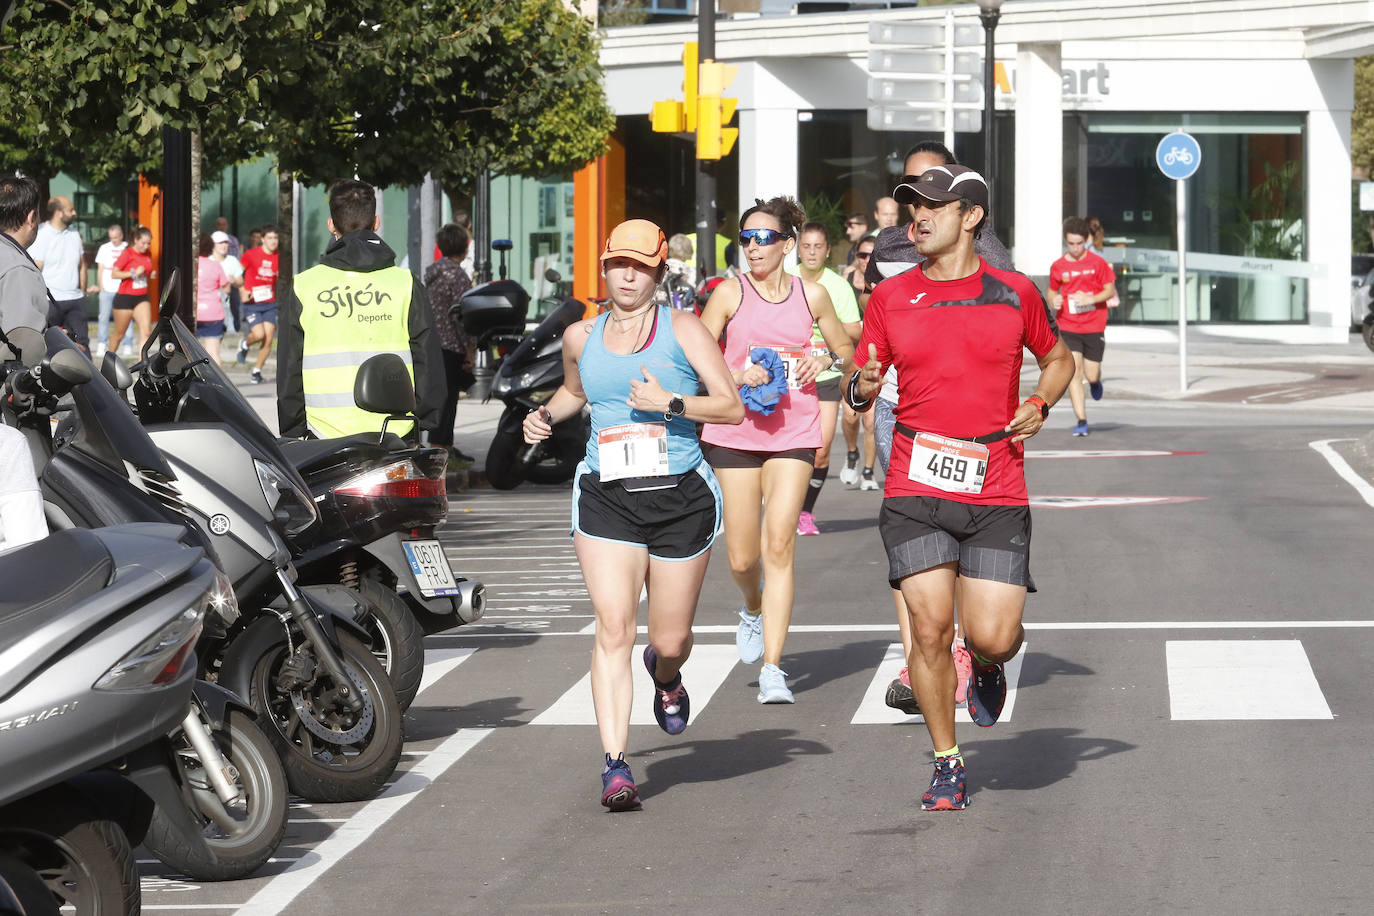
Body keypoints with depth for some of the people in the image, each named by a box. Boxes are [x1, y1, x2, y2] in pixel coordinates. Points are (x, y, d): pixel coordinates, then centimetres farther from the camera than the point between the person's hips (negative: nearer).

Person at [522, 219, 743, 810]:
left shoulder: (681, 328, 0)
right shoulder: (580, 337, 10)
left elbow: (732, 407, -5)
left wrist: (671, 403, -18)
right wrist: (546, 416, 12)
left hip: (681, 498, -1)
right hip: (607, 499, 1)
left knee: (671, 638, 9)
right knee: (613, 629, -14)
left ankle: (665, 676, 48)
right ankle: (615, 765, -16)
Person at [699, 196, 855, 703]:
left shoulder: (812, 295, 5)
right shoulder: (731, 292, 0)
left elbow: (846, 349, 19)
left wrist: (825, 360, -3)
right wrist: (737, 376, -16)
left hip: (794, 431, 0)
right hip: (734, 430, 0)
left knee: (778, 544, -13)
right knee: (742, 557, 4)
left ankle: (772, 670, -11)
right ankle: (753, 609, 41)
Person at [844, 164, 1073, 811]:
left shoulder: (1015, 294, 4)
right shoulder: (890, 298, 5)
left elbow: (1058, 357, 20)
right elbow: (860, 384, 11)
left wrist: (1039, 404, 1)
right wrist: (860, 388, -13)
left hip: (995, 495, 0)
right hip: (914, 493, 0)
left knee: (992, 636, -7)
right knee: (929, 627, -8)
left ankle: (987, 668, 33)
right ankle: (947, 764, 10)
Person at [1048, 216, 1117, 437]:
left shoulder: (1097, 263, -2)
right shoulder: (1058, 267, 3)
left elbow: (1110, 290, 0)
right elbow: (1052, 291, 17)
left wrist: (1090, 299, -16)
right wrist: (1053, 301, -6)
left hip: (1094, 327, -1)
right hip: (1068, 327, 1)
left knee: (1091, 375, 4)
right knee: (1074, 372, -12)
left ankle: (1096, 383, 44)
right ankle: (1081, 421, -9)